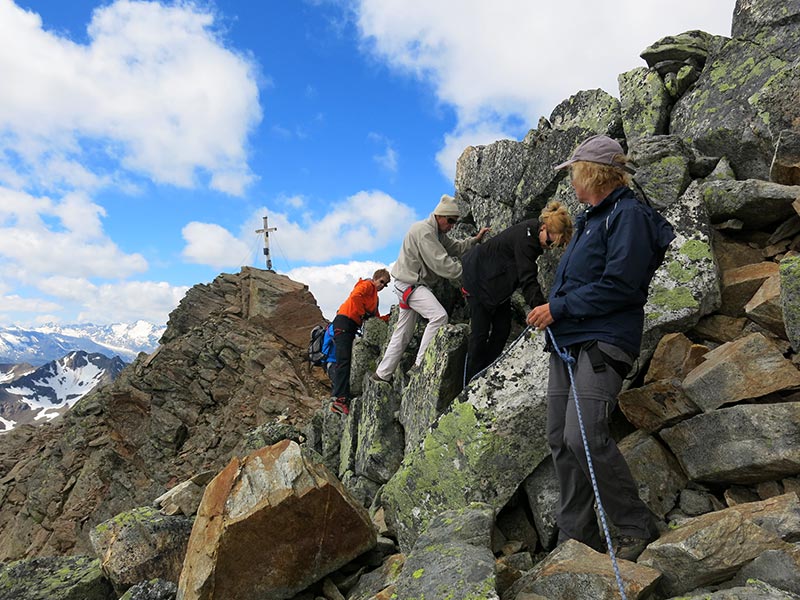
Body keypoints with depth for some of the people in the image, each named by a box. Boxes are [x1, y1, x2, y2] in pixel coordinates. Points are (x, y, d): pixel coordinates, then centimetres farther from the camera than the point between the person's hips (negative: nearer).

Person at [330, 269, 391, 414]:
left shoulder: (375, 297, 29)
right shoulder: (367, 285, 2)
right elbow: (355, 296, -19)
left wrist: (390, 316, 7)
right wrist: (363, 314, -11)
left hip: (352, 327, 10)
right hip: (344, 322, -10)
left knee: (346, 362, 3)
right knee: (344, 361, -19)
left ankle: (344, 398, 0)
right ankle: (339, 399, -26)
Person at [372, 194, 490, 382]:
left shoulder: (437, 232, 14)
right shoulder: (424, 231, -20)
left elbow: (455, 247, 10)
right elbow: (442, 263, -26)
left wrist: (476, 239, -1)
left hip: (414, 284, 11)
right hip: (409, 283, -11)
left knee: (403, 333, 13)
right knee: (439, 315, -24)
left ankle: (382, 374, 21)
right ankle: (421, 365, -19)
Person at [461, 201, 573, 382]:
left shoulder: (533, 231, -7)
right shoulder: (525, 238, -34)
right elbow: (528, 280, -40)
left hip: (499, 281, 9)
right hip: (479, 278, -9)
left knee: (502, 329, 4)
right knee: (480, 332, -7)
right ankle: (472, 380, 2)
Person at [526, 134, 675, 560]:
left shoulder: (628, 215, -8)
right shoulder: (589, 220, 22)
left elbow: (619, 285, -19)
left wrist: (558, 308, -14)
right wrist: (549, 310, 11)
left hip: (602, 342, -9)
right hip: (566, 341, 10)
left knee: (585, 437, -19)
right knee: (560, 441, 7)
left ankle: (638, 529, 2)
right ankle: (576, 537, 17)